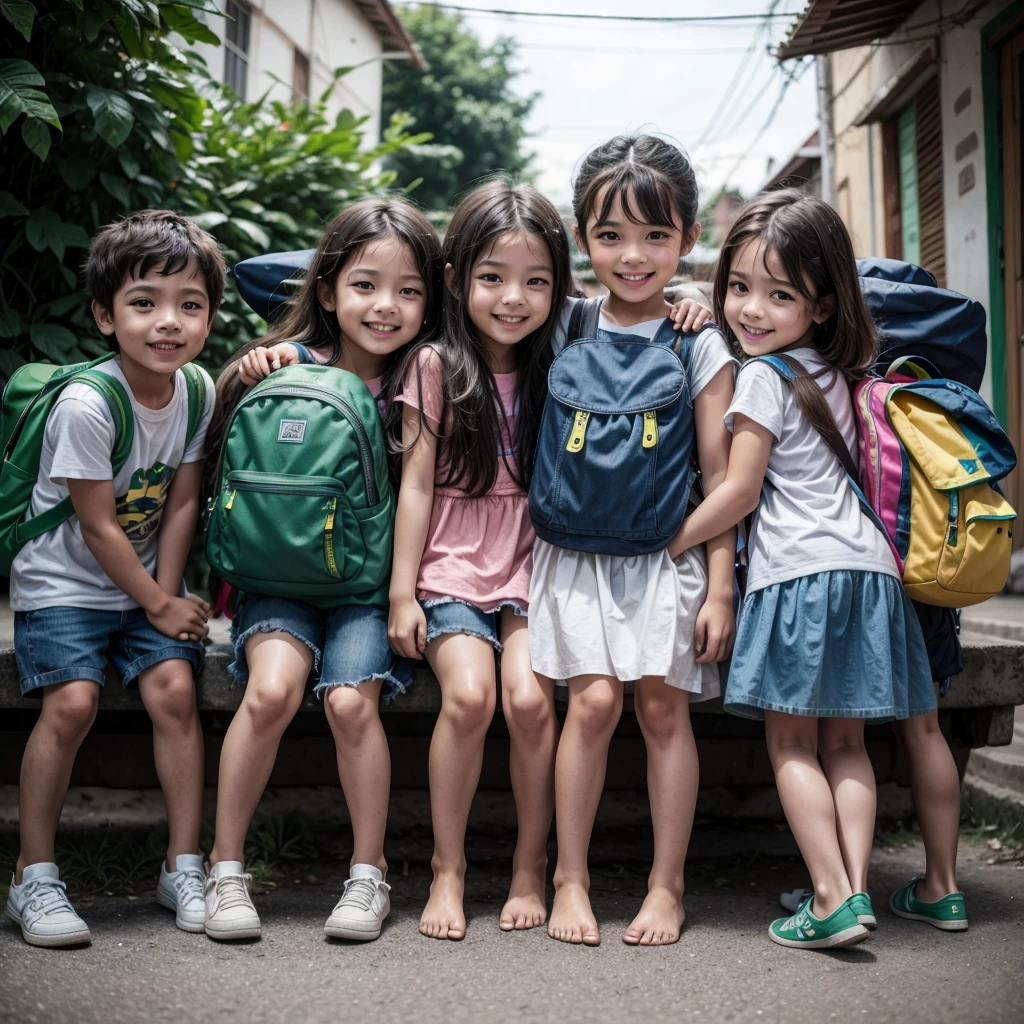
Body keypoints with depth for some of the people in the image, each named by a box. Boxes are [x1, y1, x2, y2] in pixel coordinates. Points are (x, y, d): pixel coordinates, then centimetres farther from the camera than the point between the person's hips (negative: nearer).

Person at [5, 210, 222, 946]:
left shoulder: (197, 391, -6)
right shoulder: (86, 405, -23)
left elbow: (181, 504, -1)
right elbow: (98, 528, -17)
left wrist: (169, 594, -8)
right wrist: (158, 606, -11)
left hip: (147, 582, 4)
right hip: (62, 582, -4)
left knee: (173, 688, -13)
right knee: (73, 700, -20)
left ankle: (185, 866, -1)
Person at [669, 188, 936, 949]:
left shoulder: (763, 376, -8)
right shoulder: (844, 372, 15)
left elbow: (739, 492, -8)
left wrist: (667, 545, 2)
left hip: (799, 573, -7)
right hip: (869, 567, 7)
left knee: (792, 744, 0)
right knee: (844, 743, 11)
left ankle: (834, 899, -3)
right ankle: (854, 887, 8)